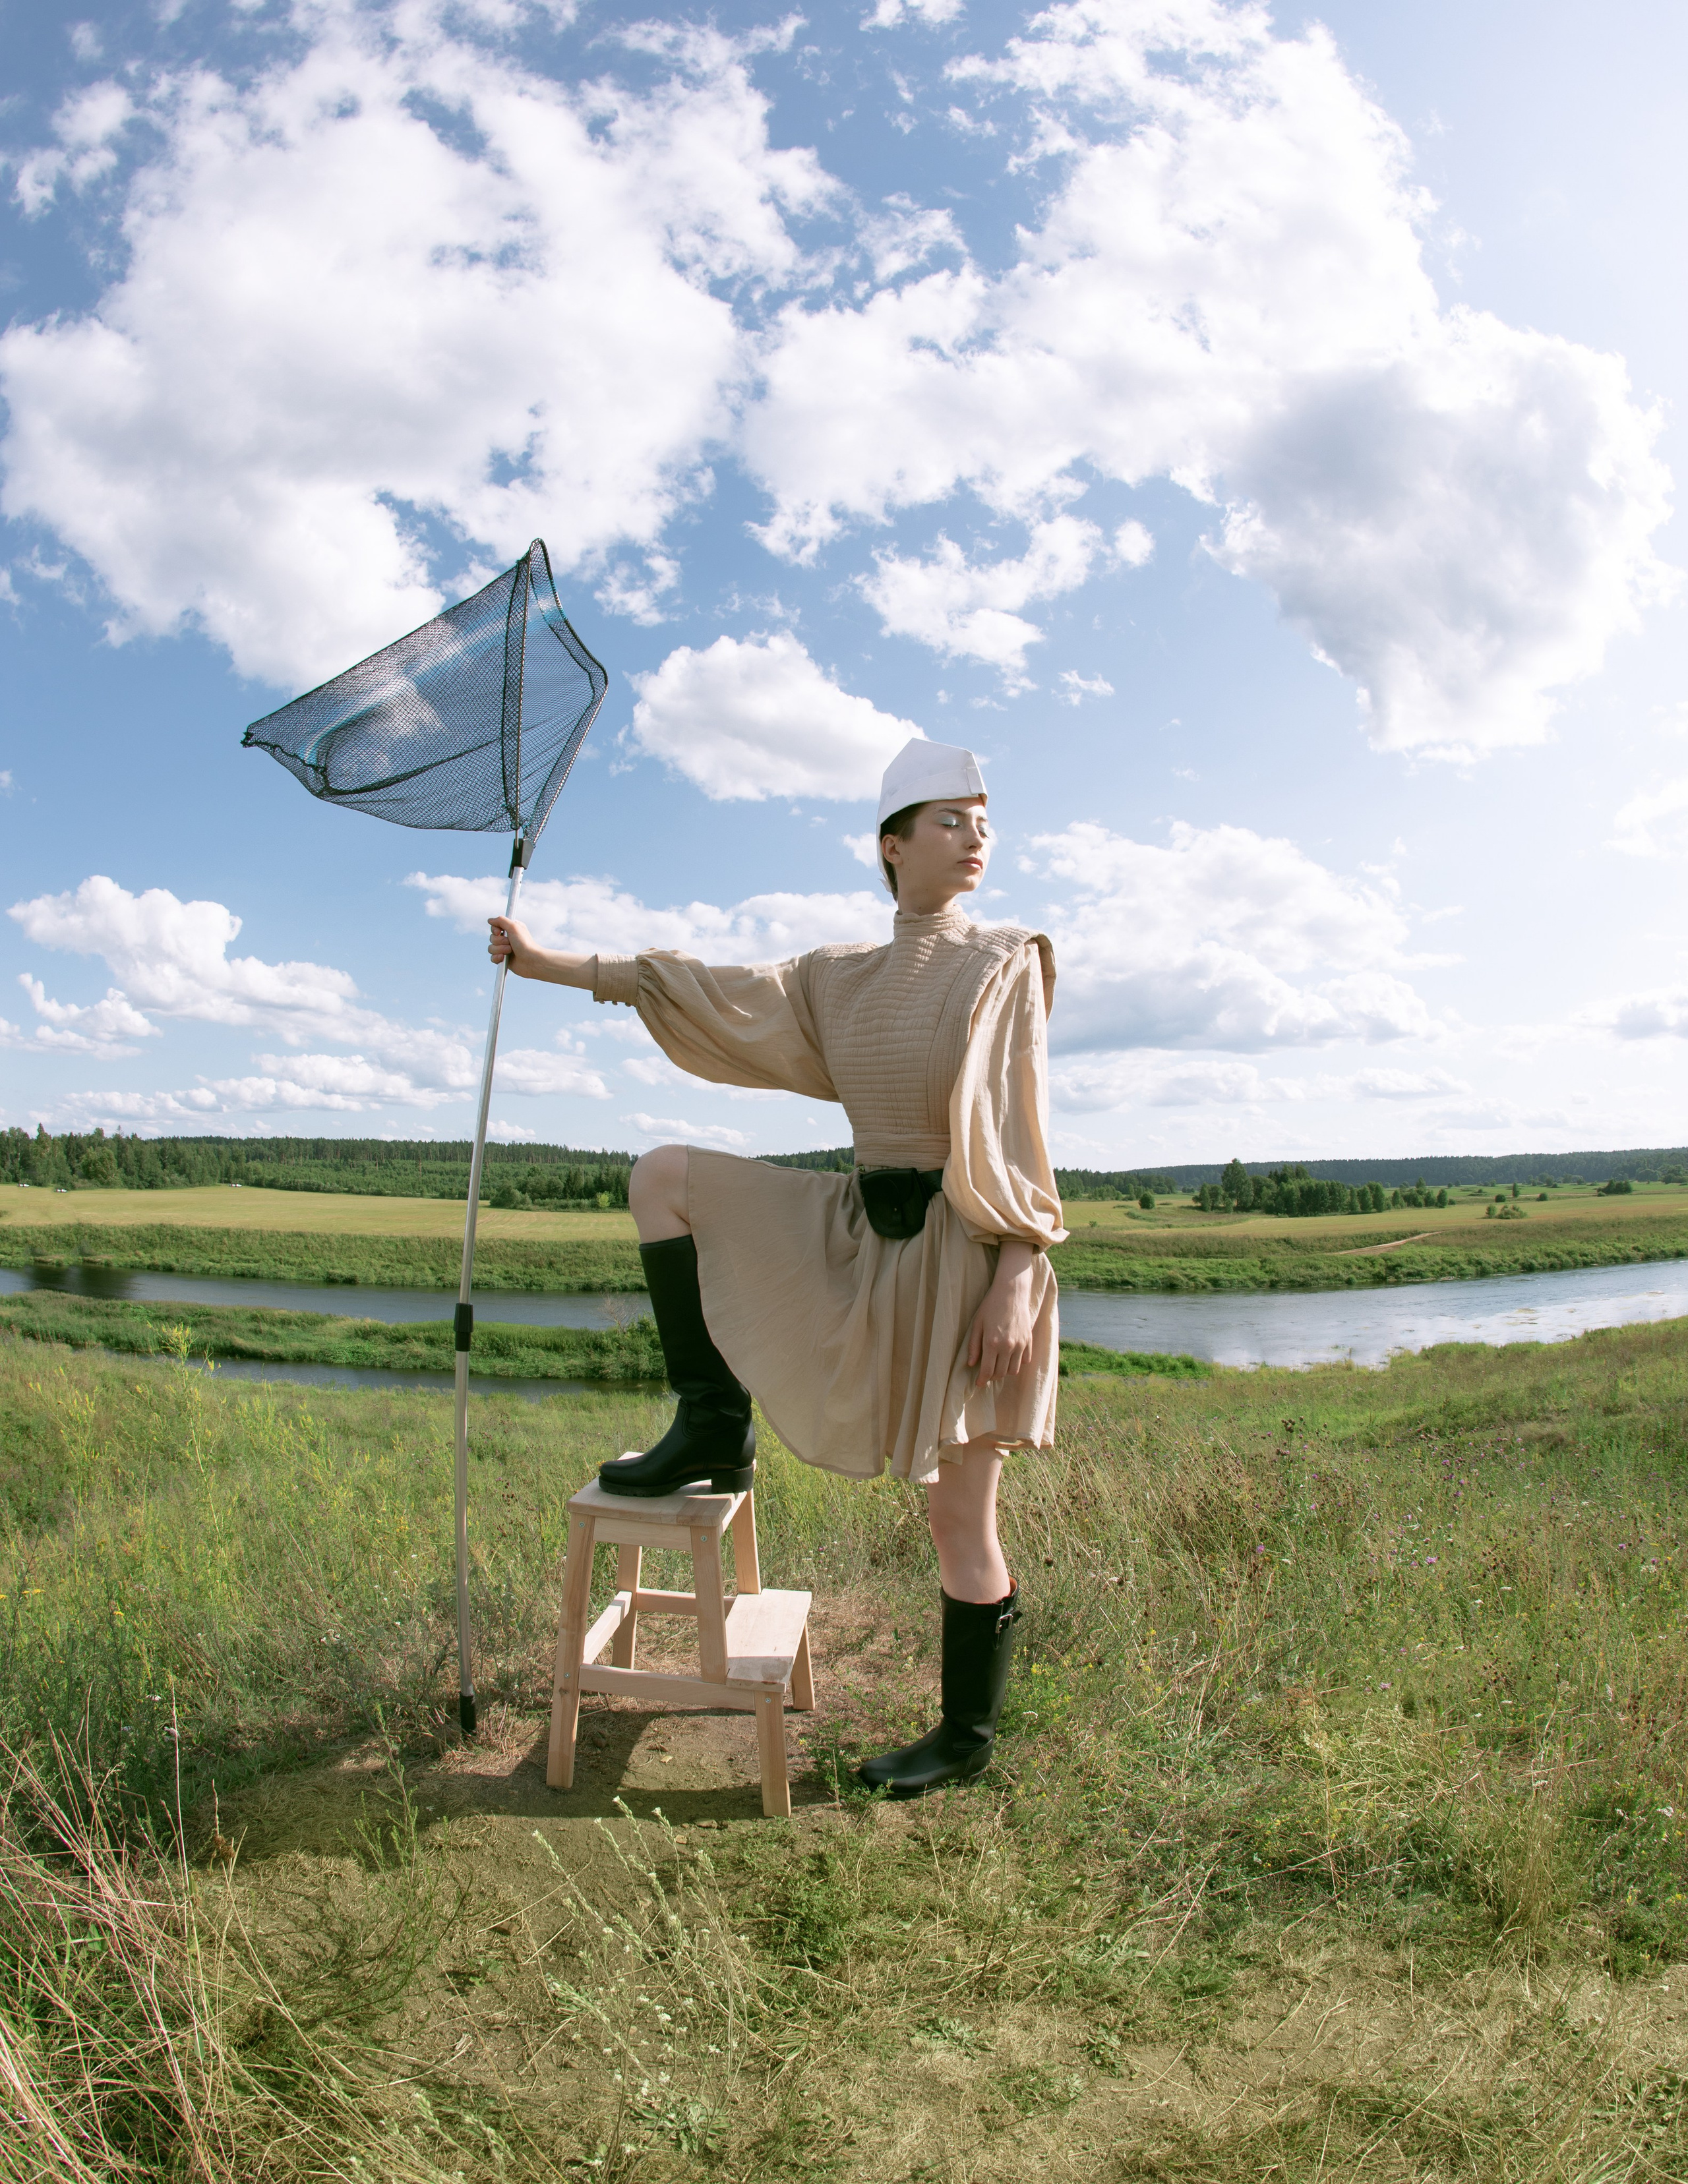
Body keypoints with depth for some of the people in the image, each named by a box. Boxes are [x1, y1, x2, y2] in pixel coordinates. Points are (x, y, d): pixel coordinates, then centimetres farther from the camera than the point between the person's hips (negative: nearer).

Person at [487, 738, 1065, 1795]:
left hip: (960, 1252, -6)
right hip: (859, 1236, 6)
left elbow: (1022, 1133, -10)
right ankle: (715, 1430, 2)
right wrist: (546, 962, 9)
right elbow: (716, 992, 8)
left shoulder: (1005, 964, -4)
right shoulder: (840, 980, 9)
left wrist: (1017, 1282, -18)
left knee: (960, 1517, 1)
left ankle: (969, 1735, 25)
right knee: (666, 1176, 1)